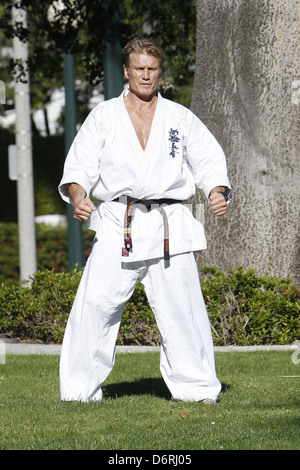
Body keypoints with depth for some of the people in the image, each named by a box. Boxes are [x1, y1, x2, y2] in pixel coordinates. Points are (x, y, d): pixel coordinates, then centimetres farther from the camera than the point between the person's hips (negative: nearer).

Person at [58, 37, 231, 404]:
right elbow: (80, 166, 6)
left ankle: (196, 386, 7)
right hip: (117, 227, -1)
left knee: (182, 309, -5)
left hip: (169, 227, 1)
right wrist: (77, 198, -14)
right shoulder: (103, 117, 10)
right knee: (94, 307, -9)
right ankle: (80, 389, 0)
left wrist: (217, 193, -9)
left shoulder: (180, 118, 12)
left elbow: (209, 160, 11)